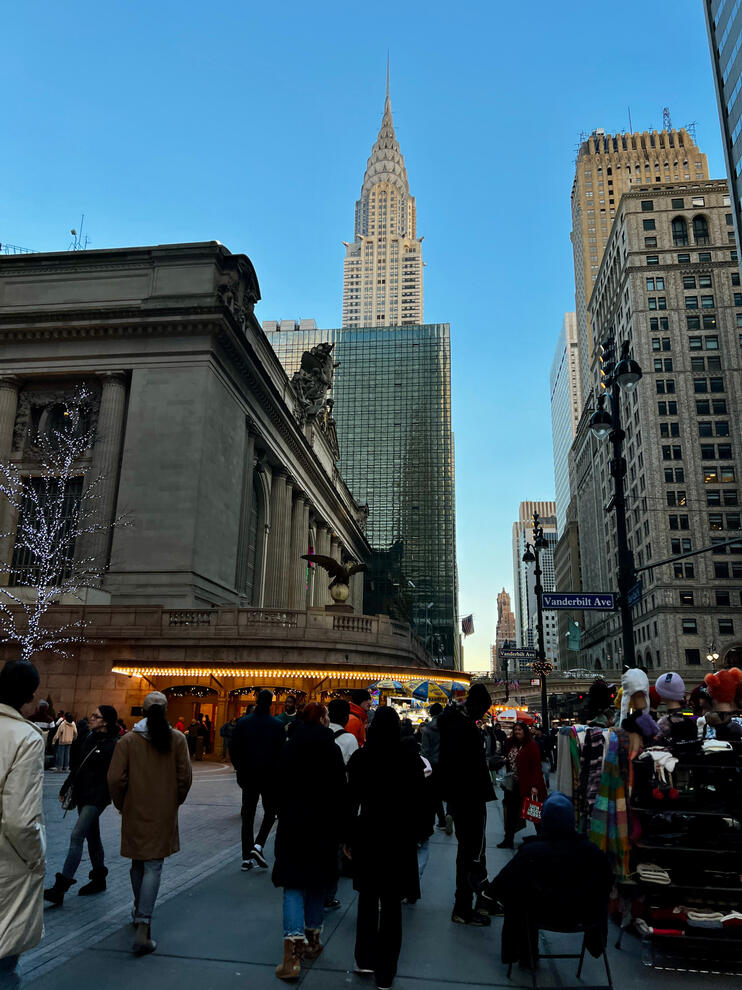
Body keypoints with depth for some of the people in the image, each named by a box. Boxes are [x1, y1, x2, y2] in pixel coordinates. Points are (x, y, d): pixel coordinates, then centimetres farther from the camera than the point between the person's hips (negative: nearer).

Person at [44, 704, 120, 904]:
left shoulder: (114, 745, -16)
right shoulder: (90, 737, 8)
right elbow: (77, 765, 17)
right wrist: (67, 787, 18)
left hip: (97, 798, -8)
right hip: (82, 795, 8)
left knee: (77, 836, -12)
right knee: (92, 836, 16)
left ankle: (60, 888, -9)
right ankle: (99, 879, 29)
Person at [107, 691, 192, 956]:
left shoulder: (129, 740, -8)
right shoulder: (177, 739, -7)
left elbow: (115, 778, -9)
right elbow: (185, 776, -6)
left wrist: (121, 804, 8)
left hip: (134, 813, 1)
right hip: (163, 814, -1)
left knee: (138, 863, 20)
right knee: (154, 866, 2)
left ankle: (139, 912, 36)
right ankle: (143, 926, -9)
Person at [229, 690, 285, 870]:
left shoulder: (243, 722, -2)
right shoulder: (277, 725, -8)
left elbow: (233, 748, 0)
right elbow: (282, 752, -8)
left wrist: (240, 768, 13)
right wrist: (278, 771, 6)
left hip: (248, 776, 2)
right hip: (270, 776, -2)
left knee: (248, 815, 10)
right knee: (270, 812, 13)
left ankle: (247, 857, 10)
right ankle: (258, 846, -4)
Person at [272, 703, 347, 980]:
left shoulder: (288, 748, 0)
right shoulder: (331, 749, -8)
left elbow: (279, 787, 7)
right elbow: (339, 792, -7)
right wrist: (338, 828, 1)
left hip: (291, 825, 1)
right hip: (323, 827, -1)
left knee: (293, 885, 2)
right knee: (317, 883, 16)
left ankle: (292, 951, -10)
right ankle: (312, 940, 28)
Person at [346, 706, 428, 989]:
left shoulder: (360, 757, -9)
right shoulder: (410, 757, -8)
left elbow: (352, 800, -5)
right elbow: (418, 798, -4)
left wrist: (348, 837, 4)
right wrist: (418, 833, 7)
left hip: (368, 832, 0)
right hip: (400, 834, 0)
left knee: (367, 897, 20)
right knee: (391, 902, 10)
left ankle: (365, 958, 24)